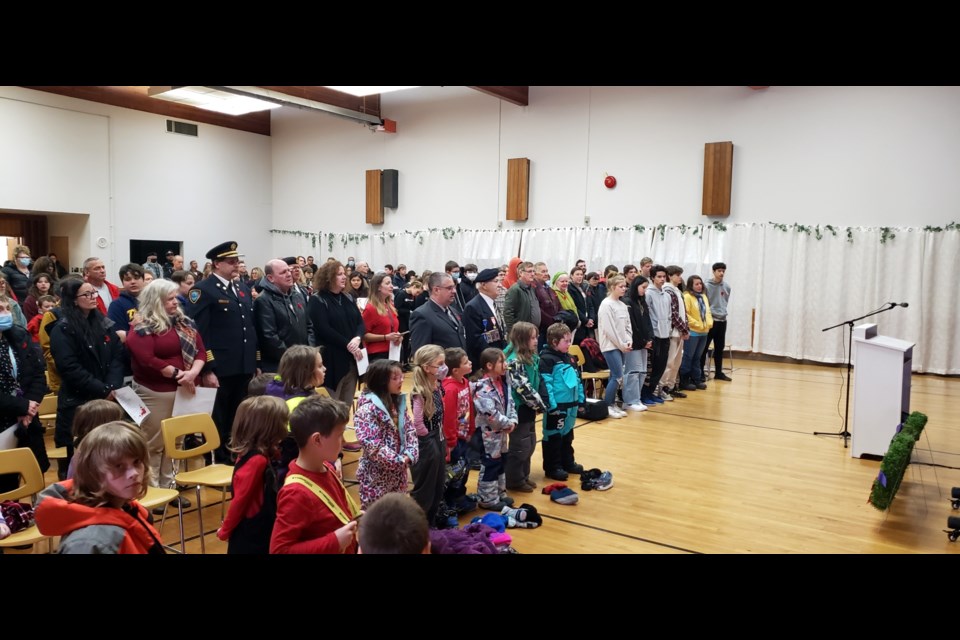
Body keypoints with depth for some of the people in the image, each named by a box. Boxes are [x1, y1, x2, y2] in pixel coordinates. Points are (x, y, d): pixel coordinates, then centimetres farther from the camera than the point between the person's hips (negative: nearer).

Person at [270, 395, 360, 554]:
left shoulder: (326, 468, -4)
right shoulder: (297, 492, -28)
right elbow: (279, 550, -27)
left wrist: (355, 517, -5)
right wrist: (334, 542, -27)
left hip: (347, 549, 8)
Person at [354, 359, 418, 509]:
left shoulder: (398, 402, 5)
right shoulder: (368, 408, -20)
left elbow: (410, 429, 7)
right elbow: (371, 444, -24)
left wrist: (409, 455, -9)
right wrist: (399, 461, -20)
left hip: (398, 471, 8)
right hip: (376, 475, -7)